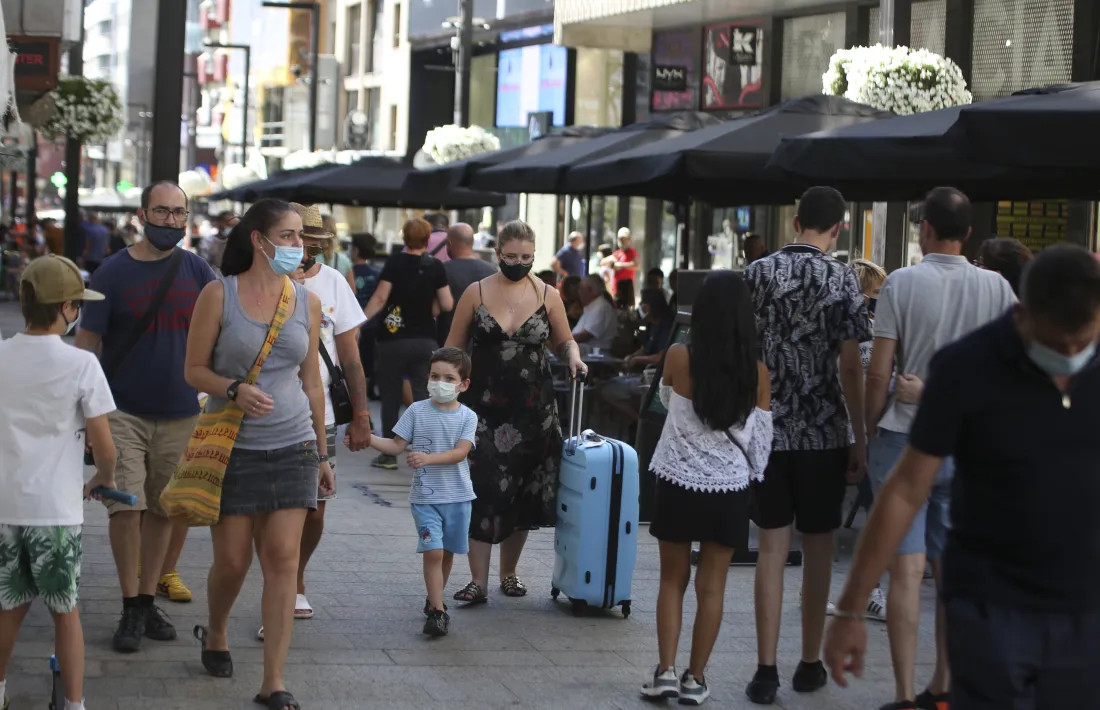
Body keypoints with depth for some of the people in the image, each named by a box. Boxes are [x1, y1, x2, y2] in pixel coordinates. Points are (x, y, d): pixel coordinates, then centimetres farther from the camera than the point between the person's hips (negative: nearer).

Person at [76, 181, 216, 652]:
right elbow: (87, 342, -2)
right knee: (125, 507, -8)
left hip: (180, 413, 3)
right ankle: (132, 608, 2)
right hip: (123, 412, -3)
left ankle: (148, 599, 20)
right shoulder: (114, 273, -4)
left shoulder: (196, 270, 3)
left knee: (162, 509, 9)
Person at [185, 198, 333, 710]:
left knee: (283, 559, -5)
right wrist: (234, 391, -21)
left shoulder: (308, 302, 6)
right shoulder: (219, 295, -4)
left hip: (292, 446, 2)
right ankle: (215, 634, 37)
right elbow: (195, 369, -2)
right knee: (232, 560, 4)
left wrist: (322, 453, 15)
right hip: (233, 446, -2)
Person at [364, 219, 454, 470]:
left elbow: (380, 298, -12)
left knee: (390, 399, 9)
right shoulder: (436, 266, -2)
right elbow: (447, 305, -3)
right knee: (424, 398, 2)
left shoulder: (394, 262, -7)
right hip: (425, 341, 1)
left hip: (393, 340, -1)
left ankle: (389, 455, 13)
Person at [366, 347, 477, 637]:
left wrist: (428, 458, -29)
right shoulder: (417, 411, -1)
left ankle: (434, 600, 33)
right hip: (425, 496, -2)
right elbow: (396, 446, 2)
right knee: (433, 551, -12)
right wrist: (367, 438, -13)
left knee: (447, 552, 13)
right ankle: (437, 611, -10)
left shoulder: (467, 416, -2)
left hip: (457, 496, 2)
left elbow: (460, 452, -15)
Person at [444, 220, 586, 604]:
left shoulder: (547, 296, 4)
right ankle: (478, 581, -4)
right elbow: (453, 350, 5)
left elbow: (564, 341, 14)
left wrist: (572, 355, -9)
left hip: (533, 409, 2)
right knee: (482, 491, -8)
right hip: (483, 407, -2)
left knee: (523, 493, 7)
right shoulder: (476, 293, 1)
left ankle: (509, 572, 23)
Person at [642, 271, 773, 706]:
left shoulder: (679, 358, -11)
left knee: (673, 580, 13)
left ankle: (665, 672, 9)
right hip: (729, 490, 1)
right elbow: (761, 440, -2)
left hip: (678, 485, -1)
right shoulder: (757, 372, -8)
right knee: (711, 586, 8)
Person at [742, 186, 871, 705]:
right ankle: (810, 665, 19)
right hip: (824, 434, -2)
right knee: (818, 550, 10)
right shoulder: (842, 280, -7)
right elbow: (850, 366, -10)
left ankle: (766, 671, 0)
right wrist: (860, 440, -4)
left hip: (767, 430, 2)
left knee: (771, 549, 5)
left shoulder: (756, 274, 2)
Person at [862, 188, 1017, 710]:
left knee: (906, 569, -2)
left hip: (905, 438, -3)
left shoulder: (902, 283, -7)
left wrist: (870, 432, 4)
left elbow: (878, 373, -8)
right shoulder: (997, 289, 1)